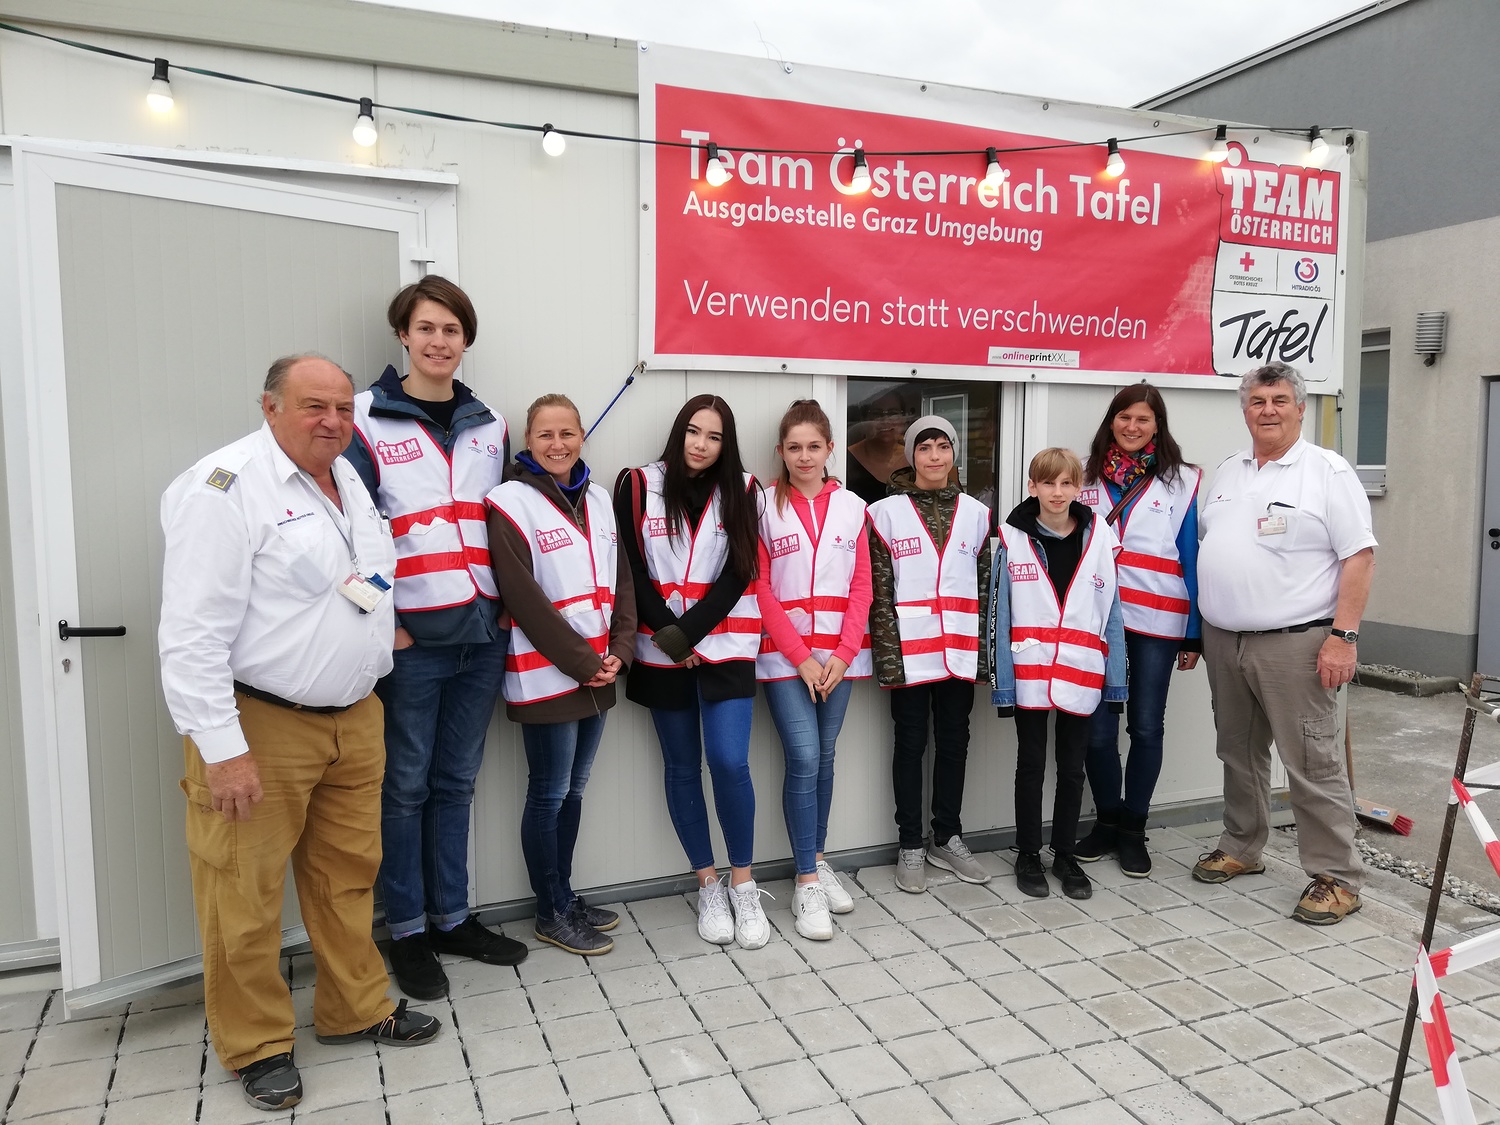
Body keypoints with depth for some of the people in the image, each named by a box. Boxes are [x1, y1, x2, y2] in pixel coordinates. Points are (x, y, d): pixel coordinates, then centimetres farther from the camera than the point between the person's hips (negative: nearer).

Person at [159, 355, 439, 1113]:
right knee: (246, 895, 6)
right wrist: (222, 750, -21)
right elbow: (193, 632, -19)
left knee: (349, 875, 17)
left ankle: (356, 1009, 34)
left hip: (354, 719, 8)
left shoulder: (349, 480, 11)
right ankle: (257, 1045, 24)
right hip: (258, 728, -7)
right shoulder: (225, 487, -15)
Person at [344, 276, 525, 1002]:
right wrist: (379, 623, -10)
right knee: (406, 785, 7)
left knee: (457, 781, 14)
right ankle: (408, 930, 22)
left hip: (482, 633, 4)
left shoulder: (489, 424, 11)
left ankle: (452, 918, 28)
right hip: (409, 639, -4)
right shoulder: (367, 418, -4)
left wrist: (508, 601, 6)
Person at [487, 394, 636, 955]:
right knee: (550, 793, 4)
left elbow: (621, 580, 11)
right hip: (546, 673, -6)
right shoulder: (512, 502, -10)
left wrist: (618, 651, -2)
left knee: (573, 788, 16)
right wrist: (581, 662, -14)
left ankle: (564, 896, 31)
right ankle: (553, 913, 19)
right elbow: (524, 597, -16)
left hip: (597, 672, 6)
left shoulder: (597, 499, 11)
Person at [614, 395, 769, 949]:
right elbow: (633, 571, -3)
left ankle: (743, 883, 9)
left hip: (725, 646, 0)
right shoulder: (638, 486, 1)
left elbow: (736, 577, -5)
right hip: (661, 650, 1)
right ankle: (708, 884, 22)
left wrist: (688, 634, -15)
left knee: (730, 762, -10)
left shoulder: (740, 491, 2)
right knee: (683, 767, 8)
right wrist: (669, 637, -11)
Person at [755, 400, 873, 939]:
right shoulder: (764, 506, -2)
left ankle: (817, 860, 27)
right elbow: (759, 588, -5)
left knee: (824, 758, 11)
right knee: (804, 759, -9)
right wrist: (801, 657, -10)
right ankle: (807, 884, 2)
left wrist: (842, 654, -7)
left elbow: (862, 586, 4)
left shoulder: (852, 507, 6)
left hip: (838, 656, 3)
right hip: (784, 656, -3)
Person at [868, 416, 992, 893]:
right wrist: (888, 655, -11)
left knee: (954, 742, 11)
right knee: (911, 743, 6)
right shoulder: (886, 513, -1)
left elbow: (983, 585, 9)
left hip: (960, 651, 3)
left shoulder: (975, 513, 8)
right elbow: (878, 590, -5)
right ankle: (910, 845, 18)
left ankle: (948, 838, 26)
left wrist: (984, 651, 4)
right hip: (909, 651, -3)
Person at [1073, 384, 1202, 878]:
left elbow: (1192, 557, 2)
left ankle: (1133, 828, 21)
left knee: (1146, 727, 7)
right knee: (1097, 728, 3)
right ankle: (1107, 821, 22)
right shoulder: (1088, 479, 9)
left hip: (1157, 622, -1)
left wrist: (1193, 635, -1)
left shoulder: (1181, 481, 3)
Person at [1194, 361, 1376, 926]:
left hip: (1294, 644, -6)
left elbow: (1358, 556, -10)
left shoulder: (1327, 471, -5)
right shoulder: (1227, 472, 14)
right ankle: (1240, 849, 32)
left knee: (1313, 763, -2)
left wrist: (1343, 635, -17)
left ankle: (1336, 877, 10)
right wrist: (1195, 630, 15)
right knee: (1239, 753, 17)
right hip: (1224, 641, 6)